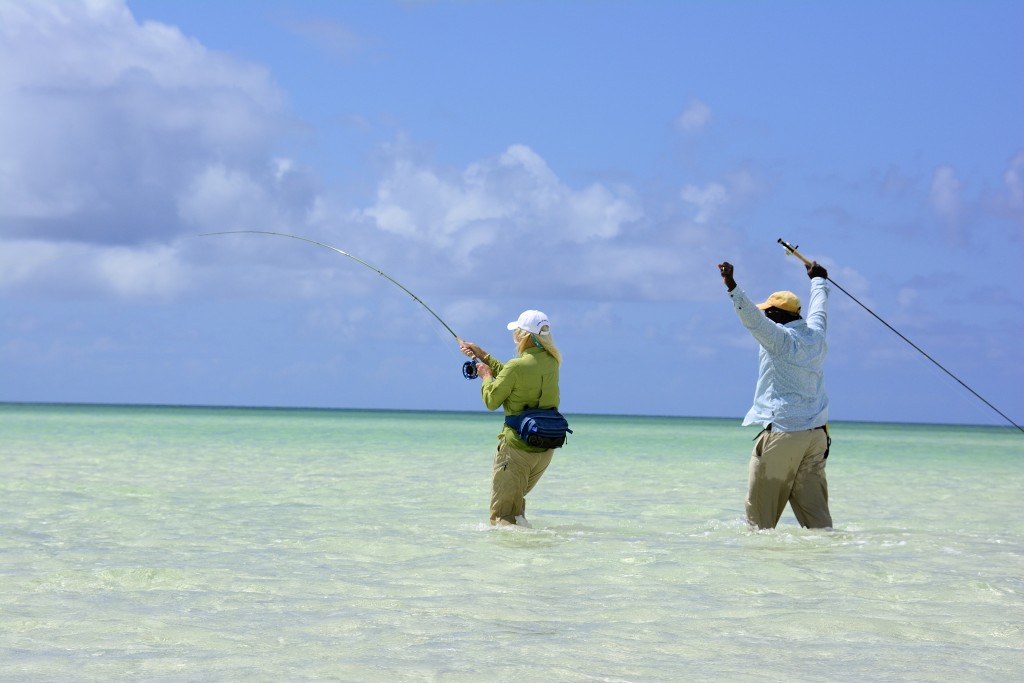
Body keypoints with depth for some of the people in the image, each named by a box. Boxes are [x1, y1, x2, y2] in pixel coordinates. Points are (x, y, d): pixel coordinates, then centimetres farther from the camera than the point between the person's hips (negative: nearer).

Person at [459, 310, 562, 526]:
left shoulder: (517, 366, -19)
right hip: (546, 447, 7)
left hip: (517, 446, -7)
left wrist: (486, 376, 12)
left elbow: (491, 401, -7)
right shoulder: (551, 362, 4)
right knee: (516, 498, 25)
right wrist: (482, 355, 24)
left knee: (501, 513, -1)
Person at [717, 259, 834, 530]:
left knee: (760, 511, -1)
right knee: (813, 506, 4)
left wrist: (732, 287, -32)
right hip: (816, 434, 7)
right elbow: (819, 309, 32)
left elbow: (753, 319, -25)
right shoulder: (815, 335, 12)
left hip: (782, 433, -7)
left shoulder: (781, 338, -9)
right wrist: (818, 280, 51)